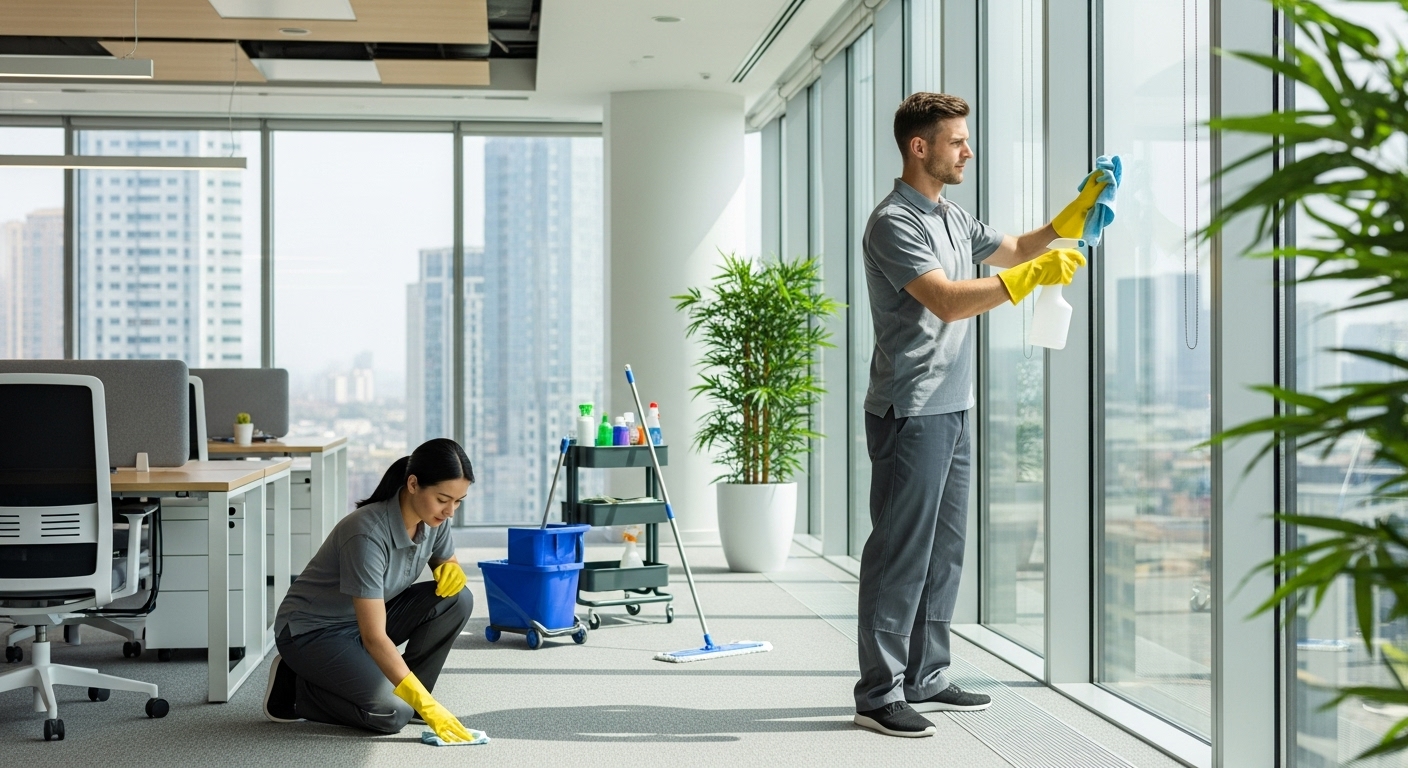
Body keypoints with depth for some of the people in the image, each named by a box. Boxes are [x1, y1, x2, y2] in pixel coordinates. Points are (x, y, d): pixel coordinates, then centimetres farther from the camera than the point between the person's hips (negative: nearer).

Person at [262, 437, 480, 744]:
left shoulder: (432, 519, -12)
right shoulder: (369, 533, -34)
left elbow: (445, 560, 11)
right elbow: (374, 637, -35)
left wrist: (451, 568, -15)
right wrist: (427, 706, -37)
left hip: (368, 617, 7)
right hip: (312, 631, -7)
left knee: (457, 599, -15)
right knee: (392, 713, -25)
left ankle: (404, 694, 0)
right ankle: (292, 689, -1)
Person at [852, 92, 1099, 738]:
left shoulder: (954, 219, 17)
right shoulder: (894, 223, -13)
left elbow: (1012, 250, 33)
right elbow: (947, 300, -24)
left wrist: (1072, 218, 20)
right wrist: (1034, 276, -23)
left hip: (952, 409, 10)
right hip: (910, 412, -10)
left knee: (945, 549, 13)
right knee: (900, 552, -7)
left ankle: (924, 679, 22)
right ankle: (878, 694, -1)